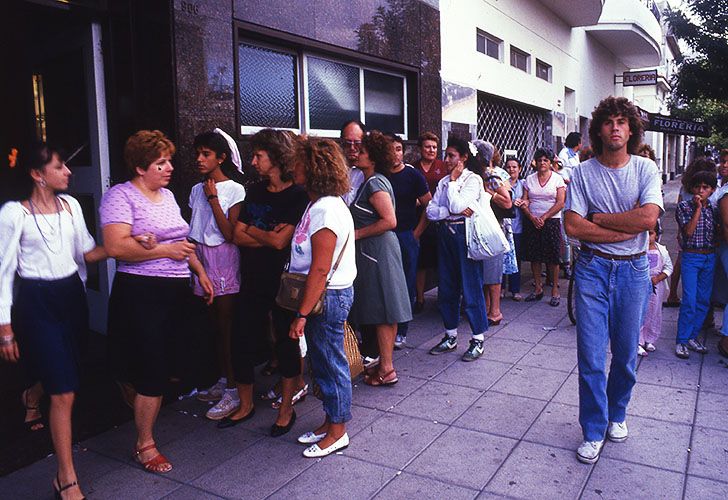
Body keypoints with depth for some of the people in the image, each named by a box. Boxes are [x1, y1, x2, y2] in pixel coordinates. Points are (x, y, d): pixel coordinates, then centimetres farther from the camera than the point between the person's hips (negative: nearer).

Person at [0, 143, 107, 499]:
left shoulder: (70, 205, 5)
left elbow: (86, 252, 10)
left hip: (71, 294, 6)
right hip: (36, 300, -6)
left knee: (57, 373, 21)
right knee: (65, 393, -7)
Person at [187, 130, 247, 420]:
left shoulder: (235, 190, -9)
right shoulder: (197, 190, 11)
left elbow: (230, 233, -16)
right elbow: (195, 230, 15)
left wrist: (213, 199, -14)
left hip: (224, 261, -6)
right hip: (202, 260, 6)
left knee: (227, 326, -3)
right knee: (216, 325, 13)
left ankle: (233, 392, 5)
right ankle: (223, 382, 25)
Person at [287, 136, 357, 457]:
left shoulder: (326, 209, -20)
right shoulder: (318, 204, 11)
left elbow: (320, 269, -23)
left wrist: (302, 314, -21)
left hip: (329, 297, -10)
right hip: (323, 295, 10)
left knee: (331, 363, 4)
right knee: (322, 362, 18)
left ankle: (337, 432, 20)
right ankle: (331, 421, 34)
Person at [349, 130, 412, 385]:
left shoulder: (375, 183, -15)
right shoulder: (373, 181, 14)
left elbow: (389, 221, -24)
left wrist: (357, 234, -16)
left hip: (377, 250, -10)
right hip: (376, 250, 10)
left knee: (381, 311, -2)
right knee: (383, 310, 15)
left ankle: (386, 370, 8)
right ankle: (386, 361, 27)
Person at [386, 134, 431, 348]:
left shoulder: (413, 175, -2)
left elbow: (429, 206, -2)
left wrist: (416, 233, -6)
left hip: (406, 236, -2)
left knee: (406, 285, 4)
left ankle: (401, 332, 16)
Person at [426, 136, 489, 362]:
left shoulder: (473, 179, -4)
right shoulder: (443, 182, 14)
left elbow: (457, 206, -18)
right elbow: (430, 211, 3)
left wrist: (453, 180, -7)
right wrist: (451, 211, -13)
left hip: (465, 232, -6)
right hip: (445, 233, 7)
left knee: (471, 286, -3)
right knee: (446, 287, 10)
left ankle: (478, 340, 8)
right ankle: (450, 336, 23)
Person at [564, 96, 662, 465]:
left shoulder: (646, 169, -1)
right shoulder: (583, 173, -2)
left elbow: (649, 217, -17)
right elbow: (573, 227, -12)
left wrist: (599, 218, -12)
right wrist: (627, 228, -13)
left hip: (633, 271, 1)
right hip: (593, 269, -1)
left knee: (626, 354, 13)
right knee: (591, 356, 0)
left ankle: (617, 414, 37)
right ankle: (594, 431, 15)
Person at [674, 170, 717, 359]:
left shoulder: (714, 209, 8)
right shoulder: (683, 206, -5)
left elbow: (717, 233, 17)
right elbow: (688, 231, -16)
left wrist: (717, 241, -4)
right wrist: (698, 208, -18)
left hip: (710, 258, 5)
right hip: (691, 257, -5)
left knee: (704, 300, 8)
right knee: (689, 301, -9)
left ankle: (693, 336, 20)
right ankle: (681, 341, -2)